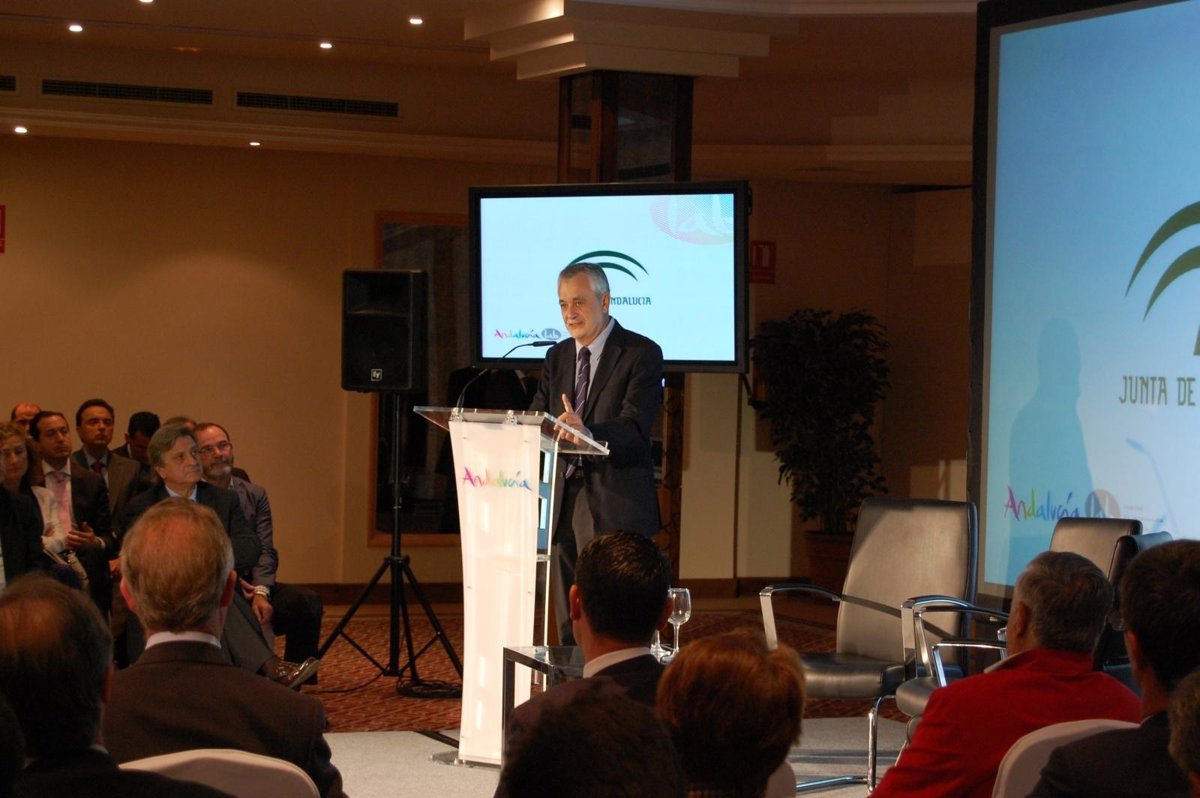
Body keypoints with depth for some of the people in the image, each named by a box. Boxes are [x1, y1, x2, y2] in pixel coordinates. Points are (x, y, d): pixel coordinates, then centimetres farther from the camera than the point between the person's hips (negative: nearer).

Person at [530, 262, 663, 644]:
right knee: (569, 623, 9)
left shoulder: (641, 353, -6)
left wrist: (586, 432, -38)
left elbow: (635, 425, -19)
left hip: (615, 505, -6)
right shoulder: (557, 357, 16)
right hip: (565, 500, 7)